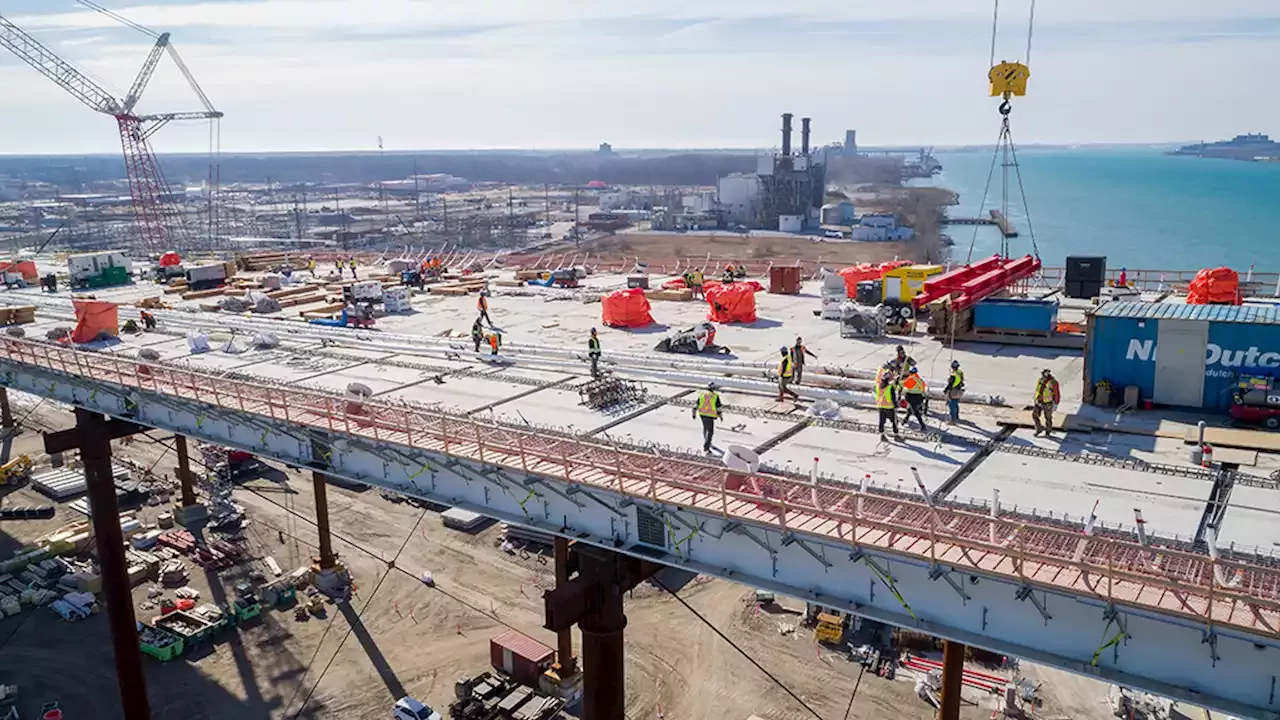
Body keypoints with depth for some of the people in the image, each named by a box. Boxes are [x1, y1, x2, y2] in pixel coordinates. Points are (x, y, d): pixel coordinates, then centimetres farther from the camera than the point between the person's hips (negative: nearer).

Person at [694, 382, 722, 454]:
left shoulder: (702, 394, 1)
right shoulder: (715, 396, -11)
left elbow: (696, 404, 4)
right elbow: (718, 407, -8)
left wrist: (694, 413, 15)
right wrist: (720, 415, 6)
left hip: (702, 414, 5)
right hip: (710, 416, -5)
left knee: (705, 427, 27)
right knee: (710, 431, 0)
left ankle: (707, 442, 43)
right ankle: (706, 447, -10)